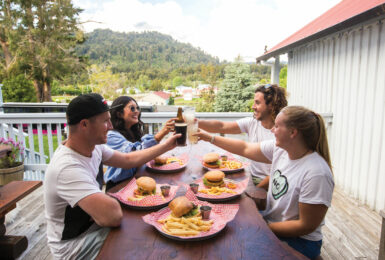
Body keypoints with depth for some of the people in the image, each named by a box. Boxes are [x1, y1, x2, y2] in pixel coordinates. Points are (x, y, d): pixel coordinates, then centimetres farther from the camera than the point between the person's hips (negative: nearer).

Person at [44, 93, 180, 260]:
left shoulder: (94, 147, -5)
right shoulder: (68, 168, -35)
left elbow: (128, 159, 7)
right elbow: (113, 215, -42)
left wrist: (166, 146, 7)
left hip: (91, 225, 8)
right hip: (73, 246, -8)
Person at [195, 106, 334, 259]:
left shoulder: (317, 173, -28)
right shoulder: (279, 148, -8)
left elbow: (306, 226, -22)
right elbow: (245, 148, 4)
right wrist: (210, 138, 8)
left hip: (299, 240, -6)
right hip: (269, 220, 6)